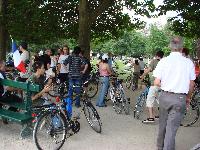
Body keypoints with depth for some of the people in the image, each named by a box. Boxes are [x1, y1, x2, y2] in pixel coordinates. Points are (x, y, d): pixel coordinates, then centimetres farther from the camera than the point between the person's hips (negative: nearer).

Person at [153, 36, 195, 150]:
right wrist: (188, 97, 18)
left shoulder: (163, 61, -6)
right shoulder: (189, 63, -4)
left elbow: (156, 83, -8)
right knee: (172, 128, 3)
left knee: (163, 124, 19)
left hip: (165, 96, 2)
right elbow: (191, 84, 3)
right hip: (180, 98, -2)